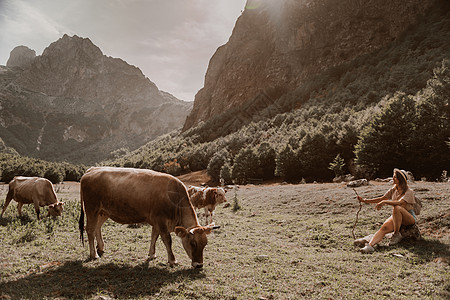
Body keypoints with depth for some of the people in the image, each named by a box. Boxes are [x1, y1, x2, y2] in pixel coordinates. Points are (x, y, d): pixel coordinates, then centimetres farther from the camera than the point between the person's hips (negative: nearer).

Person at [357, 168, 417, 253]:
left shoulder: (409, 192, -11)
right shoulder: (393, 190, 9)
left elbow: (399, 202, -29)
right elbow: (381, 198, 6)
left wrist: (385, 202, -39)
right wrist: (365, 201, -3)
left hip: (410, 217, -5)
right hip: (396, 217, 5)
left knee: (396, 208, -37)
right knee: (384, 227, -25)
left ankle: (397, 235, -22)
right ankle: (370, 245, -43)